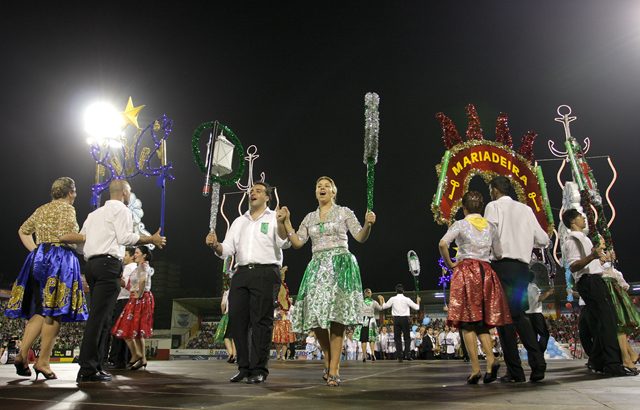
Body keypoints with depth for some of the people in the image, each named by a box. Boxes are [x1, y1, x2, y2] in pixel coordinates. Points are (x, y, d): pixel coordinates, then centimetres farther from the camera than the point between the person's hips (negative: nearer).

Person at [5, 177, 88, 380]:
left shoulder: (41, 209, 20)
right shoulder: (66, 208, -5)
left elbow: (23, 231, 27)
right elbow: (64, 235, -18)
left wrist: (35, 250, 21)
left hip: (38, 259, 8)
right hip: (59, 260, -8)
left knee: (39, 311, 12)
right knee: (53, 313, -5)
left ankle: (22, 353, -2)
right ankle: (43, 362, -5)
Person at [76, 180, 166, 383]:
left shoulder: (94, 213, 25)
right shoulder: (121, 210, 1)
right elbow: (125, 237, -11)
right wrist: (151, 239, -4)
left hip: (92, 264, 8)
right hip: (109, 264, -8)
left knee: (99, 317, 10)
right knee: (99, 316, -11)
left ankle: (94, 365, 9)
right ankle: (87, 369, -12)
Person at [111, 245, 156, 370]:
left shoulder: (143, 265, -9)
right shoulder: (140, 267, 21)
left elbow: (143, 280, -29)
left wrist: (139, 294, -21)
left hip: (140, 300, -10)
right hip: (136, 300, 10)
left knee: (126, 328, -7)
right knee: (137, 331, 10)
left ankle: (135, 355, -2)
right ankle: (143, 359, 11)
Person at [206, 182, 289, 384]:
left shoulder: (274, 218, 9)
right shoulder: (239, 221, 24)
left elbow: (284, 243, -9)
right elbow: (227, 249, 17)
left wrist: (281, 223, -27)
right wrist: (215, 245, -5)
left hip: (265, 272, -5)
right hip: (241, 273, 5)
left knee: (261, 321, -4)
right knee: (237, 319, 2)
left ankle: (259, 369, 2)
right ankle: (244, 367, 12)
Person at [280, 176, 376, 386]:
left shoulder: (344, 212, 7)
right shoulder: (310, 217, 17)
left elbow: (361, 237, -1)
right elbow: (297, 243, 12)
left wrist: (368, 224, -21)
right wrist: (286, 222, 3)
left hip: (340, 265, -4)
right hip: (317, 267, 4)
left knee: (336, 316, -9)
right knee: (316, 316, -3)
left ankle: (333, 370, -3)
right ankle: (328, 358, 21)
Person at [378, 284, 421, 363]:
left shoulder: (393, 299, -1)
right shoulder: (407, 299, -2)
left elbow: (384, 306, 9)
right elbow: (417, 307, 4)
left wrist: (382, 299, 25)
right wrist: (418, 301, 23)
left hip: (396, 319, 1)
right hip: (405, 319, -1)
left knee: (397, 338, 6)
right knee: (407, 338, 9)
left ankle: (400, 356, 3)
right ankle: (407, 355, -2)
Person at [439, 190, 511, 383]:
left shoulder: (460, 224, 0)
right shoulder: (490, 226, 14)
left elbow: (443, 244, -15)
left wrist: (450, 264, -2)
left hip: (466, 272, -4)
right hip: (486, 273, 5)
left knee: (467, 322, -2)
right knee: (483, 322, 12)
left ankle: (475, 369, -6)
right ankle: (491, 360, -9)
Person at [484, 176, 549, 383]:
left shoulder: (494, 206, 0)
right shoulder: (525, 209, 14)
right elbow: (543, 240, 13)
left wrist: (498, 254, 0)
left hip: (502, 266, -6)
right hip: (522, 267, 6)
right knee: (519, 315, 16)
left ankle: (515, 371, 0)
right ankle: (537, 364, 6)